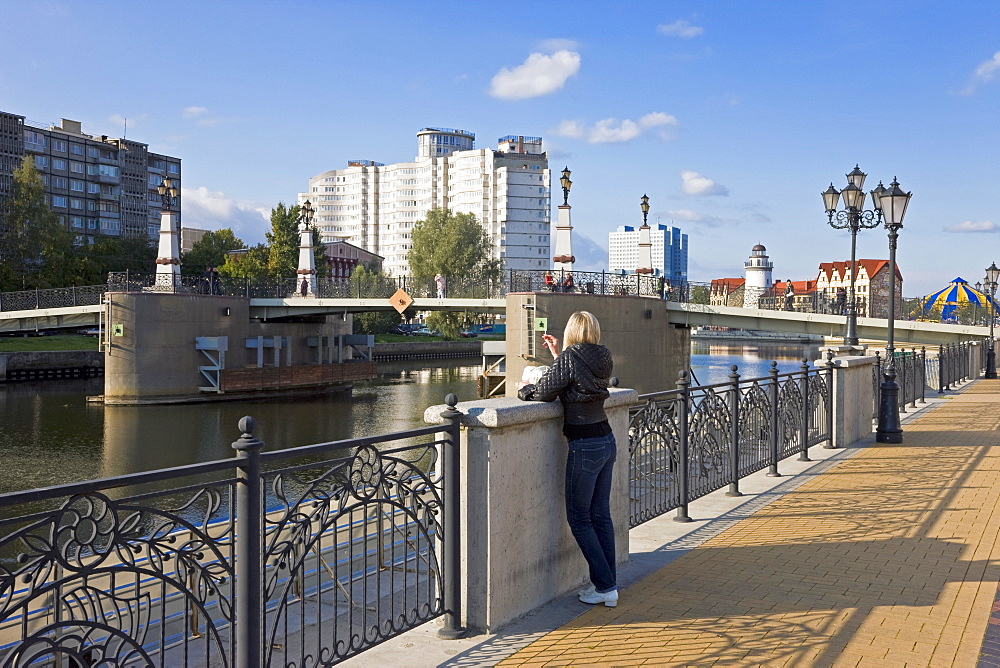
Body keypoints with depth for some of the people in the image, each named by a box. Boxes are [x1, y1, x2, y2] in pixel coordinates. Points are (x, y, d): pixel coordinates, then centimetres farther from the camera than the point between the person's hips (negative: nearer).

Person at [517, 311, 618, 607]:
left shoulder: (569, 358, -14)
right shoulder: (601, 358, 7)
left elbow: (544, 392, -9)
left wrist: (524, 390, 11)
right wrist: (557, 354, 24)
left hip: (585, 447, -8)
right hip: (607, 441, 8)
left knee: (579, 518, 3)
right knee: (601, 516, 13)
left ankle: (605, 587, 4)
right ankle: (608, 584, 18)